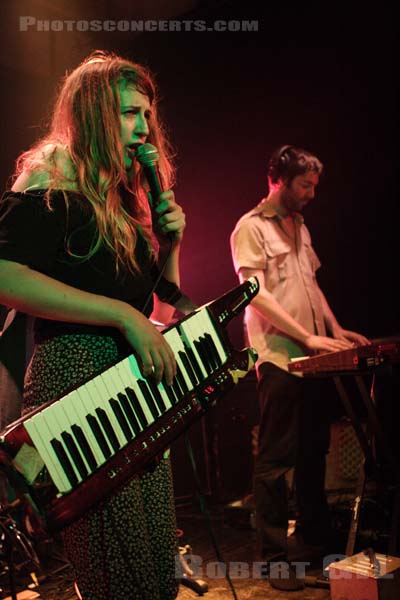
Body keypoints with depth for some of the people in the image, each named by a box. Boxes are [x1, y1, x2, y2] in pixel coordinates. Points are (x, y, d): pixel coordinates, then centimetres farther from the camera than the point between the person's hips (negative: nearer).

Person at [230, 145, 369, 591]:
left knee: (314, 452, 15)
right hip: (278, 358, -8)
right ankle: (274, 558, 7)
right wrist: (308, 337, -20)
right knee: (276, 459, -2)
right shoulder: (251, 227, -6)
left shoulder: (299, 227, 19)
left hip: (313, 358, 8)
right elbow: (255, 293, -15)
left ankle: (316, 537, 30)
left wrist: (334, 328, 12)